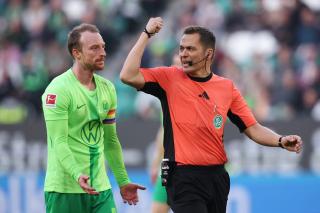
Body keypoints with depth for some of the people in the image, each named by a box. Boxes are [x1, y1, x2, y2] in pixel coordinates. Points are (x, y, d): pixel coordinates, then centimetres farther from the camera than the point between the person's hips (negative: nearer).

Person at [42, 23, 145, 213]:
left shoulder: (108, 88, 11)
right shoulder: (58, 90, -11)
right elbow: (59, 142, -18)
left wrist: (123, 181, 18)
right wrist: (77, 175, -32)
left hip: (100, 187, 6)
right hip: (65, 188, -6)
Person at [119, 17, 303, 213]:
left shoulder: (227, 87, 7)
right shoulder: (169, 78, 0)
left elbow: (253, 128, 8)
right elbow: (128, 76, -13)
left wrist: (281, 141, -11)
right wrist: (147, 34, -9)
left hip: (217, 176, 4)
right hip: (183, 177, -4)